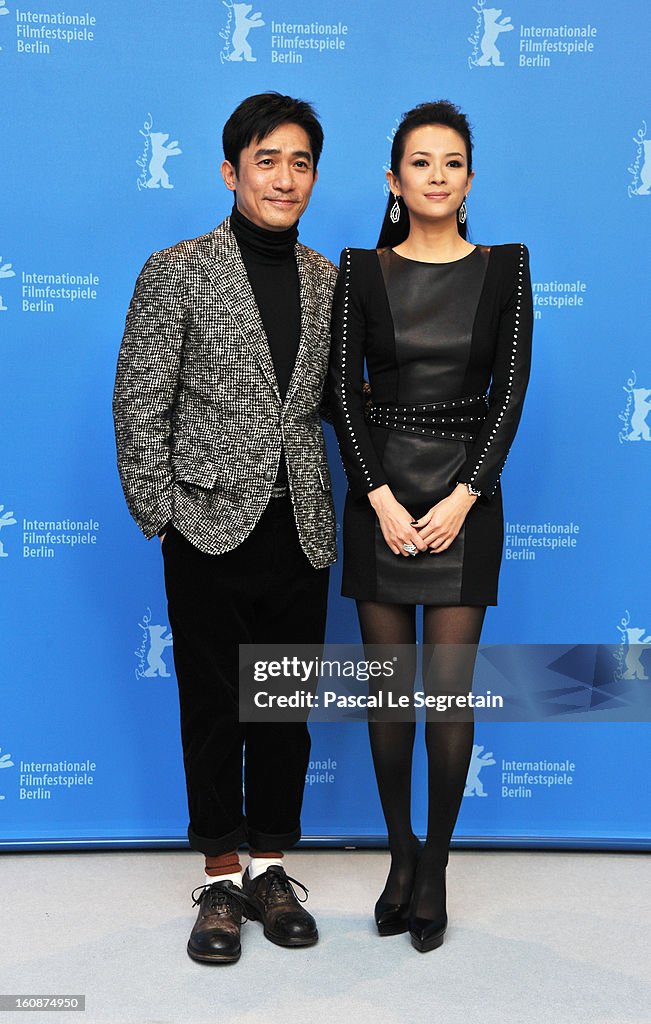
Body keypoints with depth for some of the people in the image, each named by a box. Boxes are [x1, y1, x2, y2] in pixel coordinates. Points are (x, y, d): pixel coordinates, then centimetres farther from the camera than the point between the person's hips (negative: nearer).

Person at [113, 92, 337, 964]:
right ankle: (221, 879, 24)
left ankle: (270, 866, 29)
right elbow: (139, 405, -4)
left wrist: (343, 503, 6)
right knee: (214, 704, 8)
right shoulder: (177, 271, -3)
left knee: (288, 706, 11)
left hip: (302, 530, 4)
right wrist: (161, 519, -7)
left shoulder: (330, 281, 9)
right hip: (213, 527, -3)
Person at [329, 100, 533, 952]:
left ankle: (434, 867, 19)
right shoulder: (361, 269, 4)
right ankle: (400, 852, 26)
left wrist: (461, 499, -11)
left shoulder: (505, 267, 4)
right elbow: (344, 391, -1)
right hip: (379, 495, 1)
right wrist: (382, 498, -11)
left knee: (450, 691, 0)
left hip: (466, 495, 0)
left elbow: (511, 391, -2)